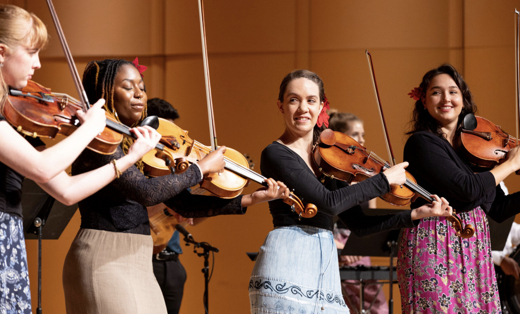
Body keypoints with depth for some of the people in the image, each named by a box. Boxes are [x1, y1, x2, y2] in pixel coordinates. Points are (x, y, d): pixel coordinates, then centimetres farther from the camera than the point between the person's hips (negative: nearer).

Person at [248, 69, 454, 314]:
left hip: (325, 270, 7)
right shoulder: (276, 154, -5)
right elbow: (329, 202, -16)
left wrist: (416, 214, 8)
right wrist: (385, 179, -7)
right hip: (287, 266, -7)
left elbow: (357, 224, 15)